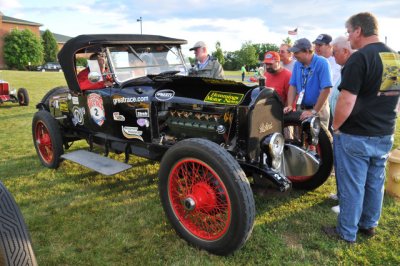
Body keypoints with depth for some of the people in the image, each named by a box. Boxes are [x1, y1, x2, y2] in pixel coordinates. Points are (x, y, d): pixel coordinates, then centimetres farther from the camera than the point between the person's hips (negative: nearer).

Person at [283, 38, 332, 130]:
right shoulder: (297, 64, 3)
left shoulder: (321, 63, -16)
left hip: (319, 108, -5)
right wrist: (290, 105, -6)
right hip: (301, 108, 6)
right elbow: (293, 86, 7)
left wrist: (314, 112, -22)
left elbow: (326, 89, -21)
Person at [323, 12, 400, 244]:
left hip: (355, 136, -7)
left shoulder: (360, 58, -18)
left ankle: (347, 232, 19)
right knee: (375, 183, 19)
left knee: (352, 186, 5)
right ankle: (369, 225, 35)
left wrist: (336, 127, -7)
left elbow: (346, 102, -22)